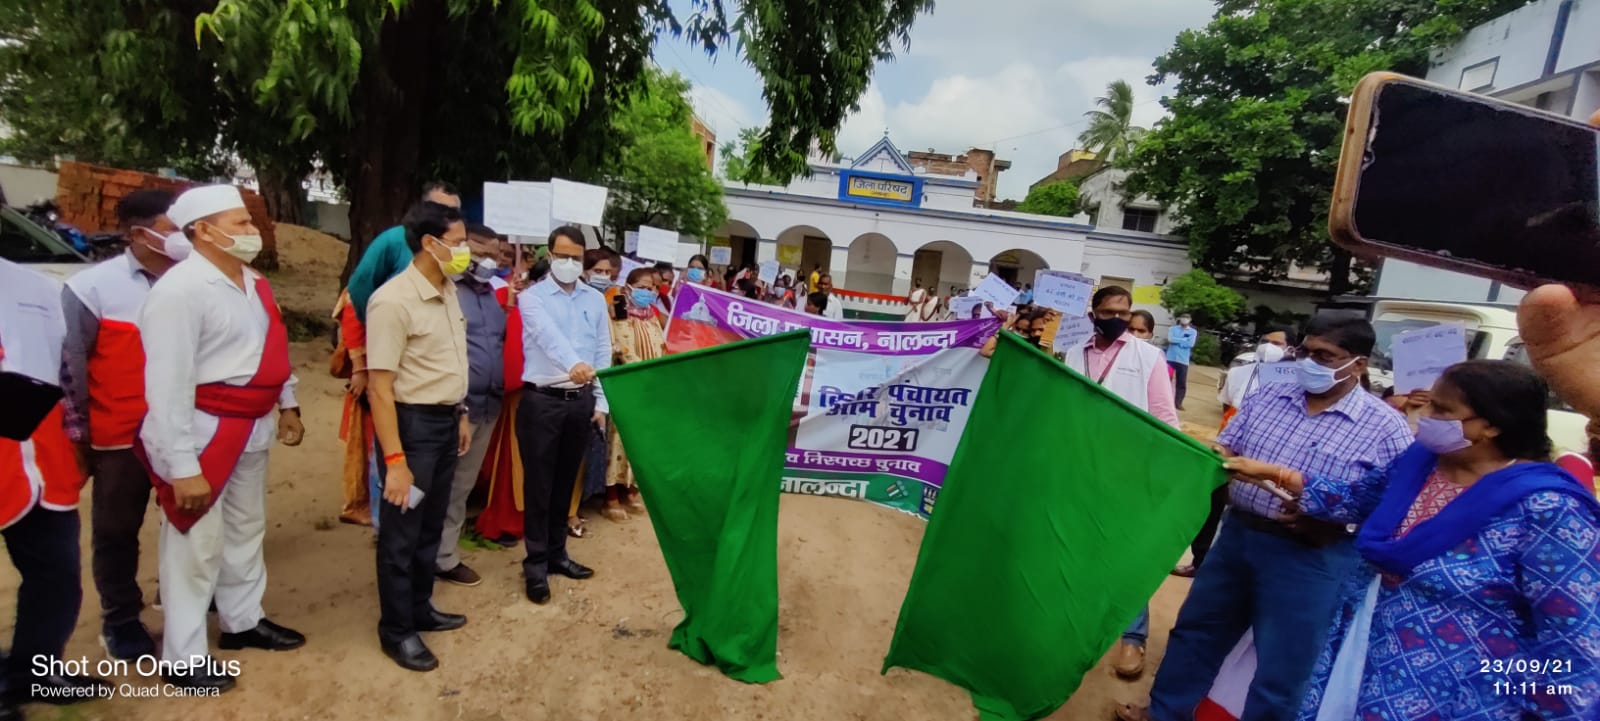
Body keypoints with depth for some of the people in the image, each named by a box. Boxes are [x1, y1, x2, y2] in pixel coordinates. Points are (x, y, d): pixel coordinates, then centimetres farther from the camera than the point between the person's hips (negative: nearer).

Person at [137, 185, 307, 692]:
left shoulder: (253, 284, 6)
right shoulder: (180, 290, -20)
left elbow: (273, 349, 17)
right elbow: (167, 384, -23)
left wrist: (288, 405, 18)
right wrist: (182, 467, -23)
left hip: (252, 428, 8)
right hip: (203, 431, -8)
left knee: (246, 530, 22)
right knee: (197, 546, 5)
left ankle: (243, 622, 41)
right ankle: (182, 657, 22)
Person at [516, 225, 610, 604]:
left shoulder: (596, 300, 9)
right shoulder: (531, 296, -4)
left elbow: (603, 353, 9)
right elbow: (548, 334, -25)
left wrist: (601, 402, 5)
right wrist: (573, 363, -43)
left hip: (581, 401, 4)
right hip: (542, 400, -4)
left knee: (565, 482, 14)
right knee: (538, 483, 2)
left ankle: (556, 552, 28)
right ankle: (536, 562, 13)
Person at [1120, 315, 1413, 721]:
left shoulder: (1386, 427, -7)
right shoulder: (1267, 397, 4)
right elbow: (1225, 451, 9)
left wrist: (1325, 517, -21)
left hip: (1310, 557, -4)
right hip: (1237, 532, 5)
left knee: (1281, 671, 8)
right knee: (1196, 628, 18)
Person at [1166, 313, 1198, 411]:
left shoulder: (1193, 332, 7)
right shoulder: (1172, 329, 7)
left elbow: (1190, 344, -9)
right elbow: (1170, 339, -12)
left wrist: (1177, 341, -7)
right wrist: (1184, 340, -11)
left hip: (1183, 360, 0)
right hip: (1170, 358, 0)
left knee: (1182, 383, 0)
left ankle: (1178, 403, 8)